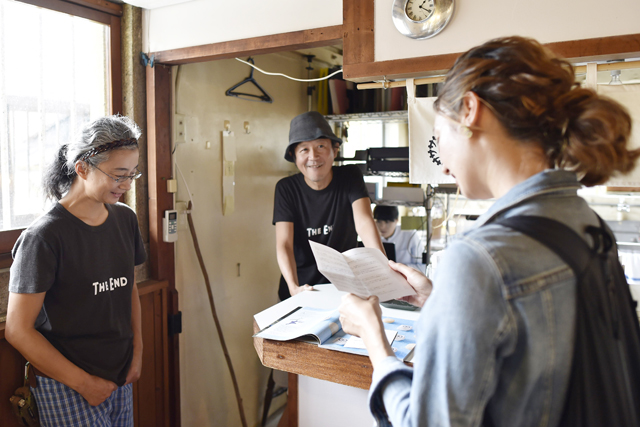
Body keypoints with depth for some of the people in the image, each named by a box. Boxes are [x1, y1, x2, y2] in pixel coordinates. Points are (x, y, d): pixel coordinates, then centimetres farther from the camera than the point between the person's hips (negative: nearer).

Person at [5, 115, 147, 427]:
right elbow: (18, 330, -14)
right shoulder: (44, 237, -17)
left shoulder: (125, 219, 1)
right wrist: (83, 383, -12)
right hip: (66, 386, -5)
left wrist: (137, 352, 6)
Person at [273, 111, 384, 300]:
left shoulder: (350, 176, -3)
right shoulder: (286, 188, -5)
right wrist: (294, 287, -32)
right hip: (303, 286, 1)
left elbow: (364, 223, -16)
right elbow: (284, 244, -14)